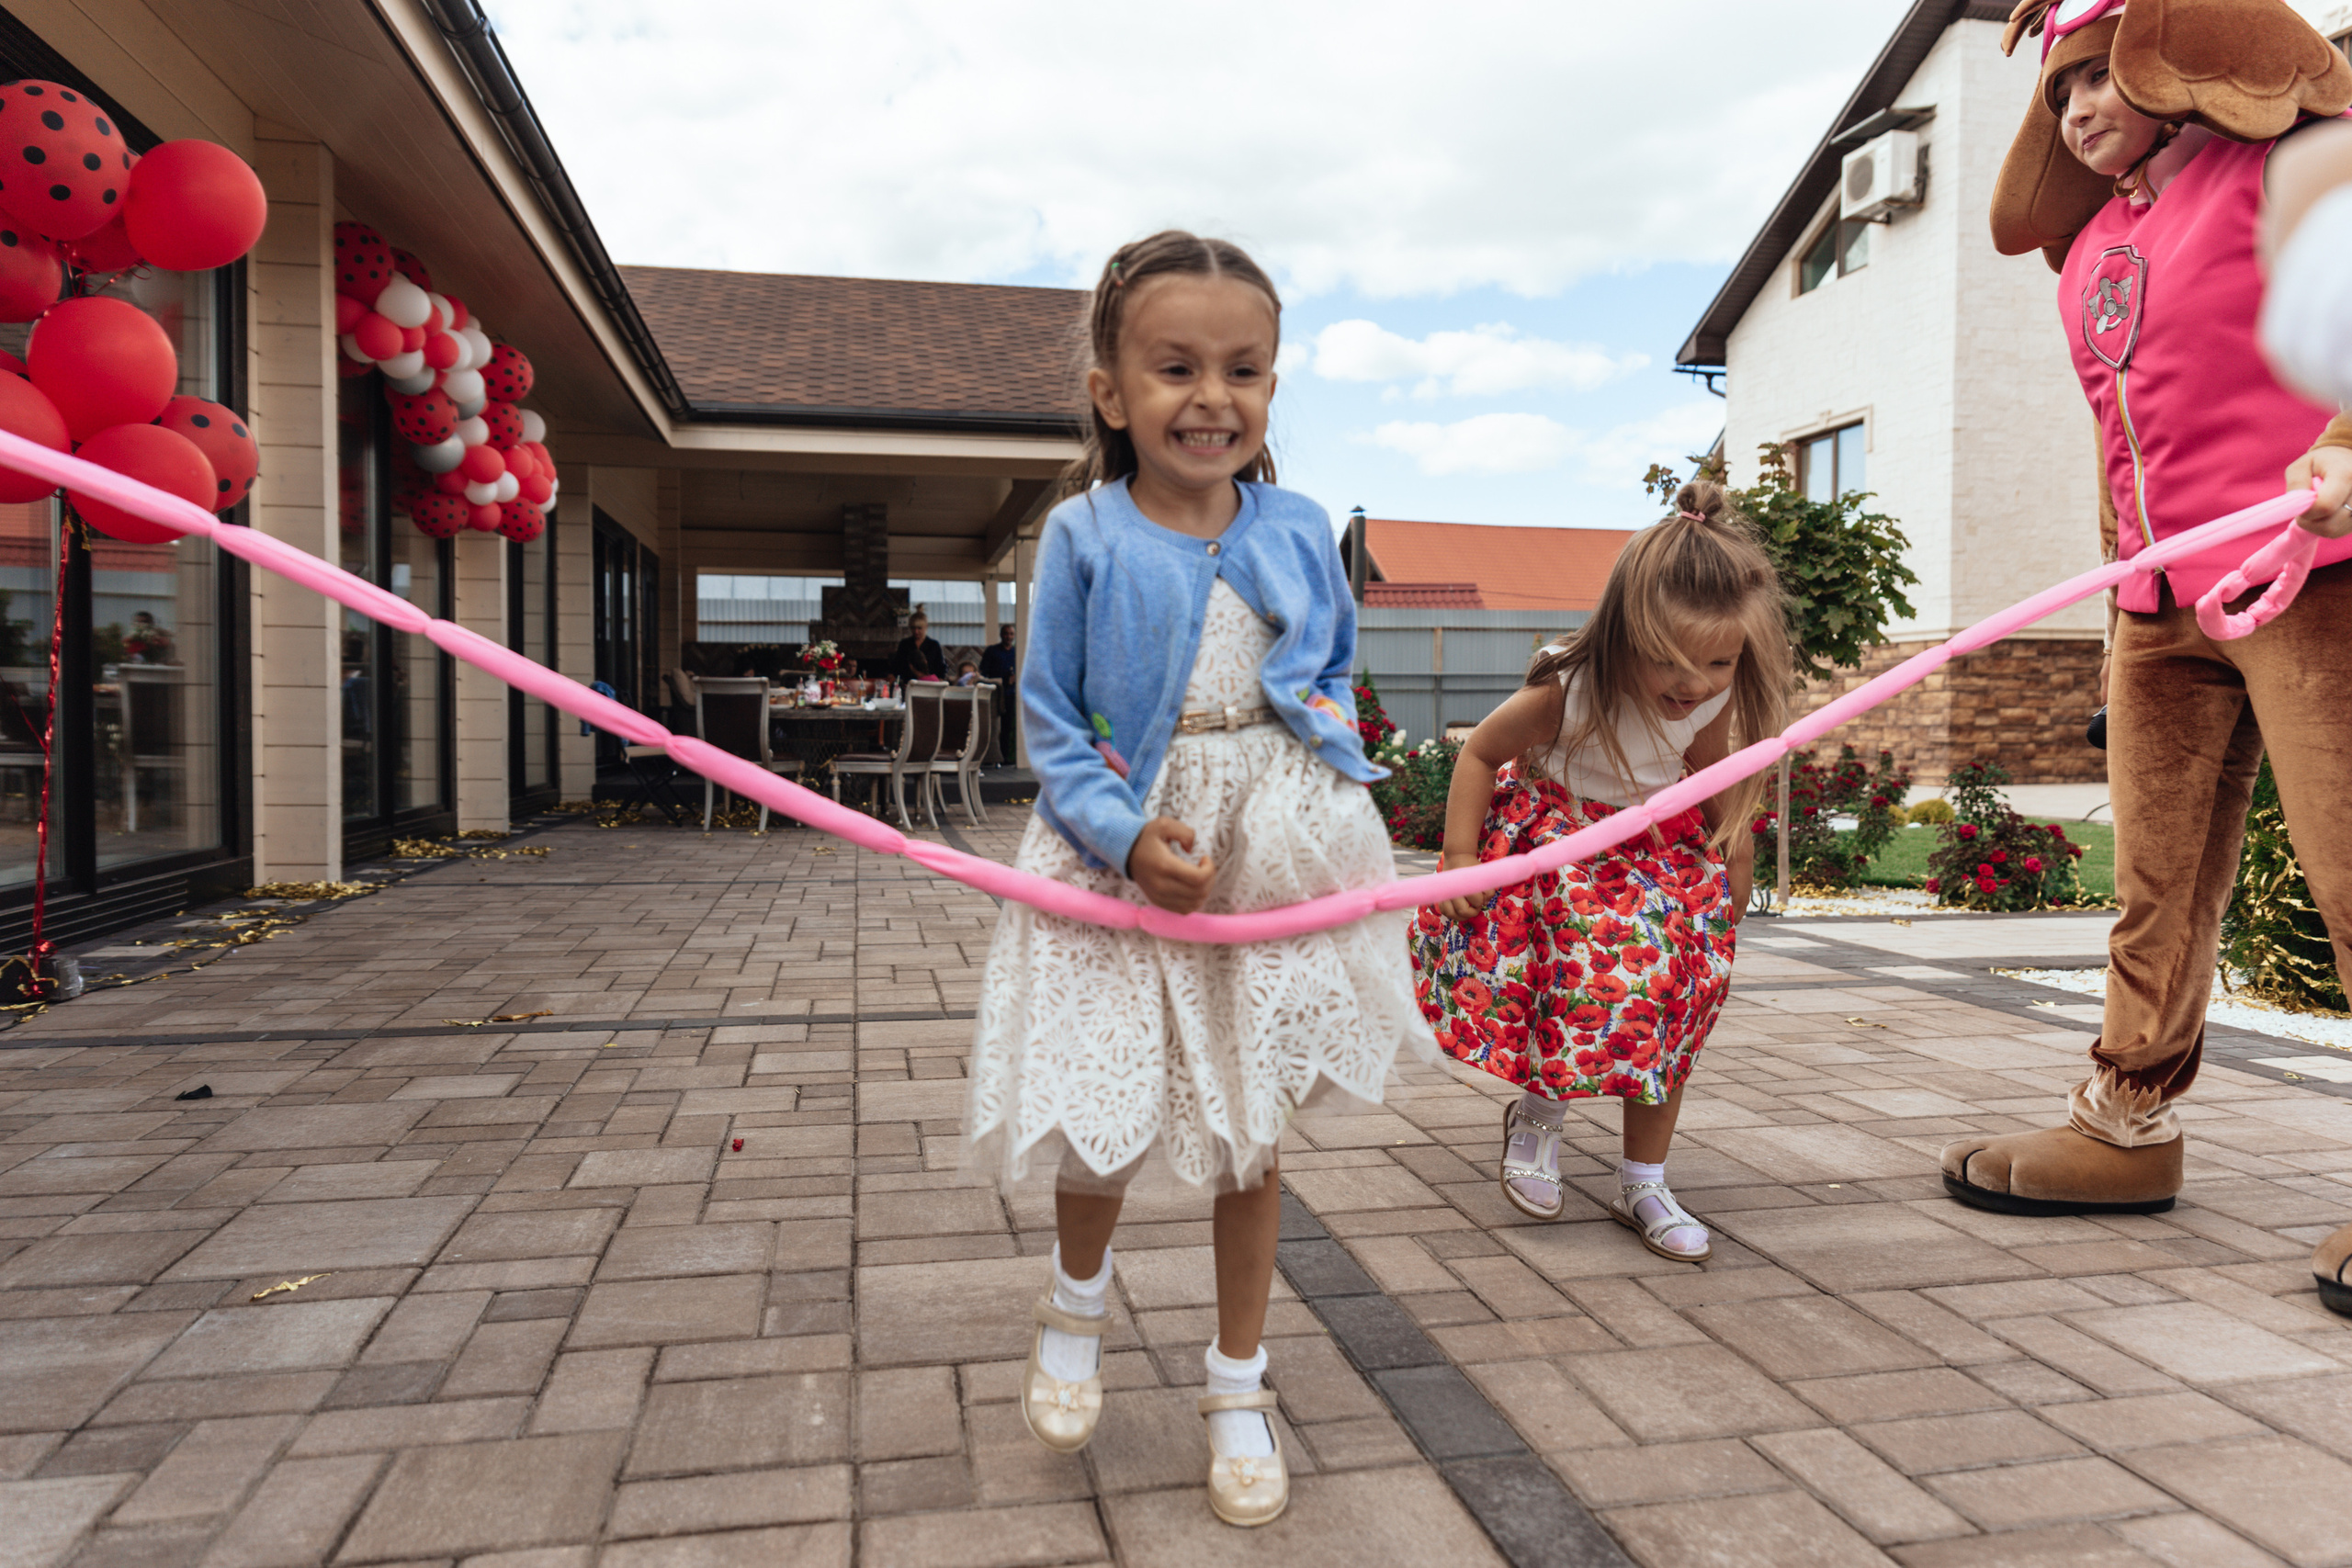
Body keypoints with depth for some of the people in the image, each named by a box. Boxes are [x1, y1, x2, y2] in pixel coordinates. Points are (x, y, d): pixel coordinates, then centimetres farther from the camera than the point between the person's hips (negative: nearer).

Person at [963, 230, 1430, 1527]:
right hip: (1122, 862, -2)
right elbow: (1053, 724, -5)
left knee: (1249, 1127, 10)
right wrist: (1127, 836, -18)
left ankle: (1238, 1386, 31)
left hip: (1274, 854, 2)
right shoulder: (1083, 537, -7)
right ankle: (1077, 1294, 39)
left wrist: (1331, 760, 0)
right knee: (1100, 1117, 1)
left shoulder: (1298, 531, 1)